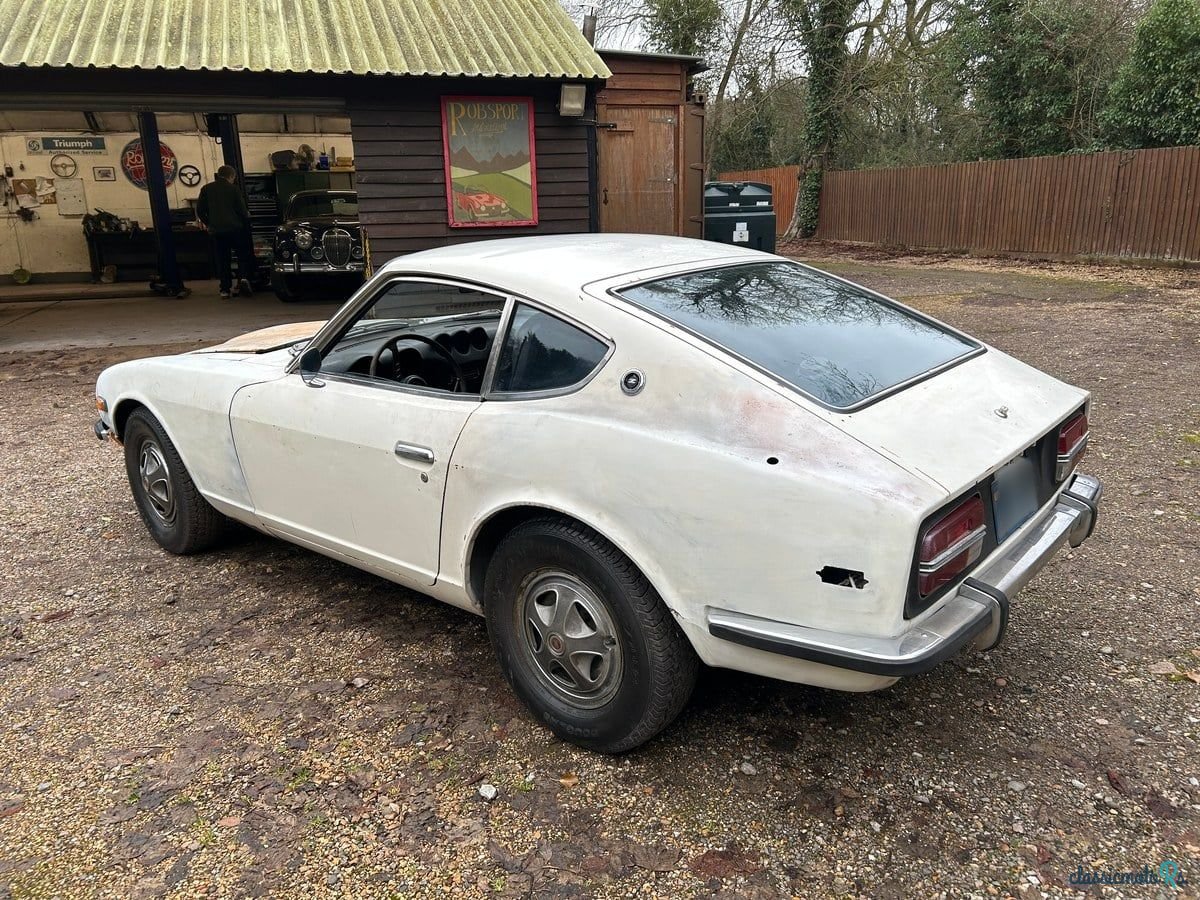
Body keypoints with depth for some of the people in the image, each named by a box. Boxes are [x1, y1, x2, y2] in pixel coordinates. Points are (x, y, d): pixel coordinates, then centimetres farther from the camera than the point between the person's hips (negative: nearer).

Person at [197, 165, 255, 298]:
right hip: (234, 228, -3)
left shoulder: (206, 189, 6)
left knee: (222, 259, 8)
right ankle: (243, 277, -11)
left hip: (216, 230, 3)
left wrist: (208, 223, 21)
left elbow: (200, 210, 7)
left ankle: (225, 289, 6)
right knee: (243, 253, 12)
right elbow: (242, 210, -4)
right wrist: (246, 215, 17)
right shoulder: (234, 189, -3)